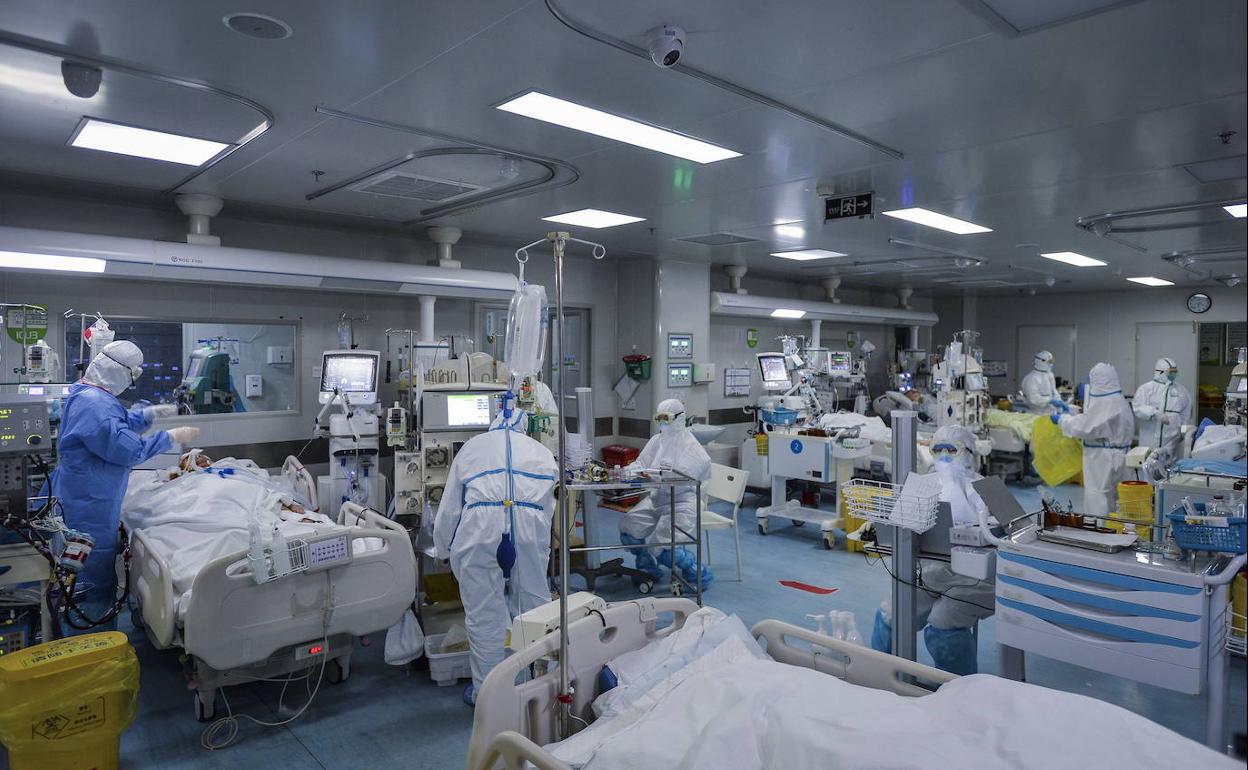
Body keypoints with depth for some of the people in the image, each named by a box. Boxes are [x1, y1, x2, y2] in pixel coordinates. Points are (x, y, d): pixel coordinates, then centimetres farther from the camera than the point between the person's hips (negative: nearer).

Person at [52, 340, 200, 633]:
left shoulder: (87, 392, 8)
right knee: (96, 579, 1)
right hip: (89, 506, -11)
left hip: (89, 501, 11)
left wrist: (150, 412, 9)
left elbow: (121, 423, 23)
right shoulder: (93, 405, -27)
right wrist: (172, 437, -17)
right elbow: (128, 449, -27)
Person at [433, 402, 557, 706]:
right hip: (530, 527, 1)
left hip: (480, 528, -1)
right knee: (536, 606, 15)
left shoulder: (472, 446, 23)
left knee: (483, 614, 9)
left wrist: (443, 549, 33)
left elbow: (449, 507, 22)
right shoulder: (542, 451, 26)